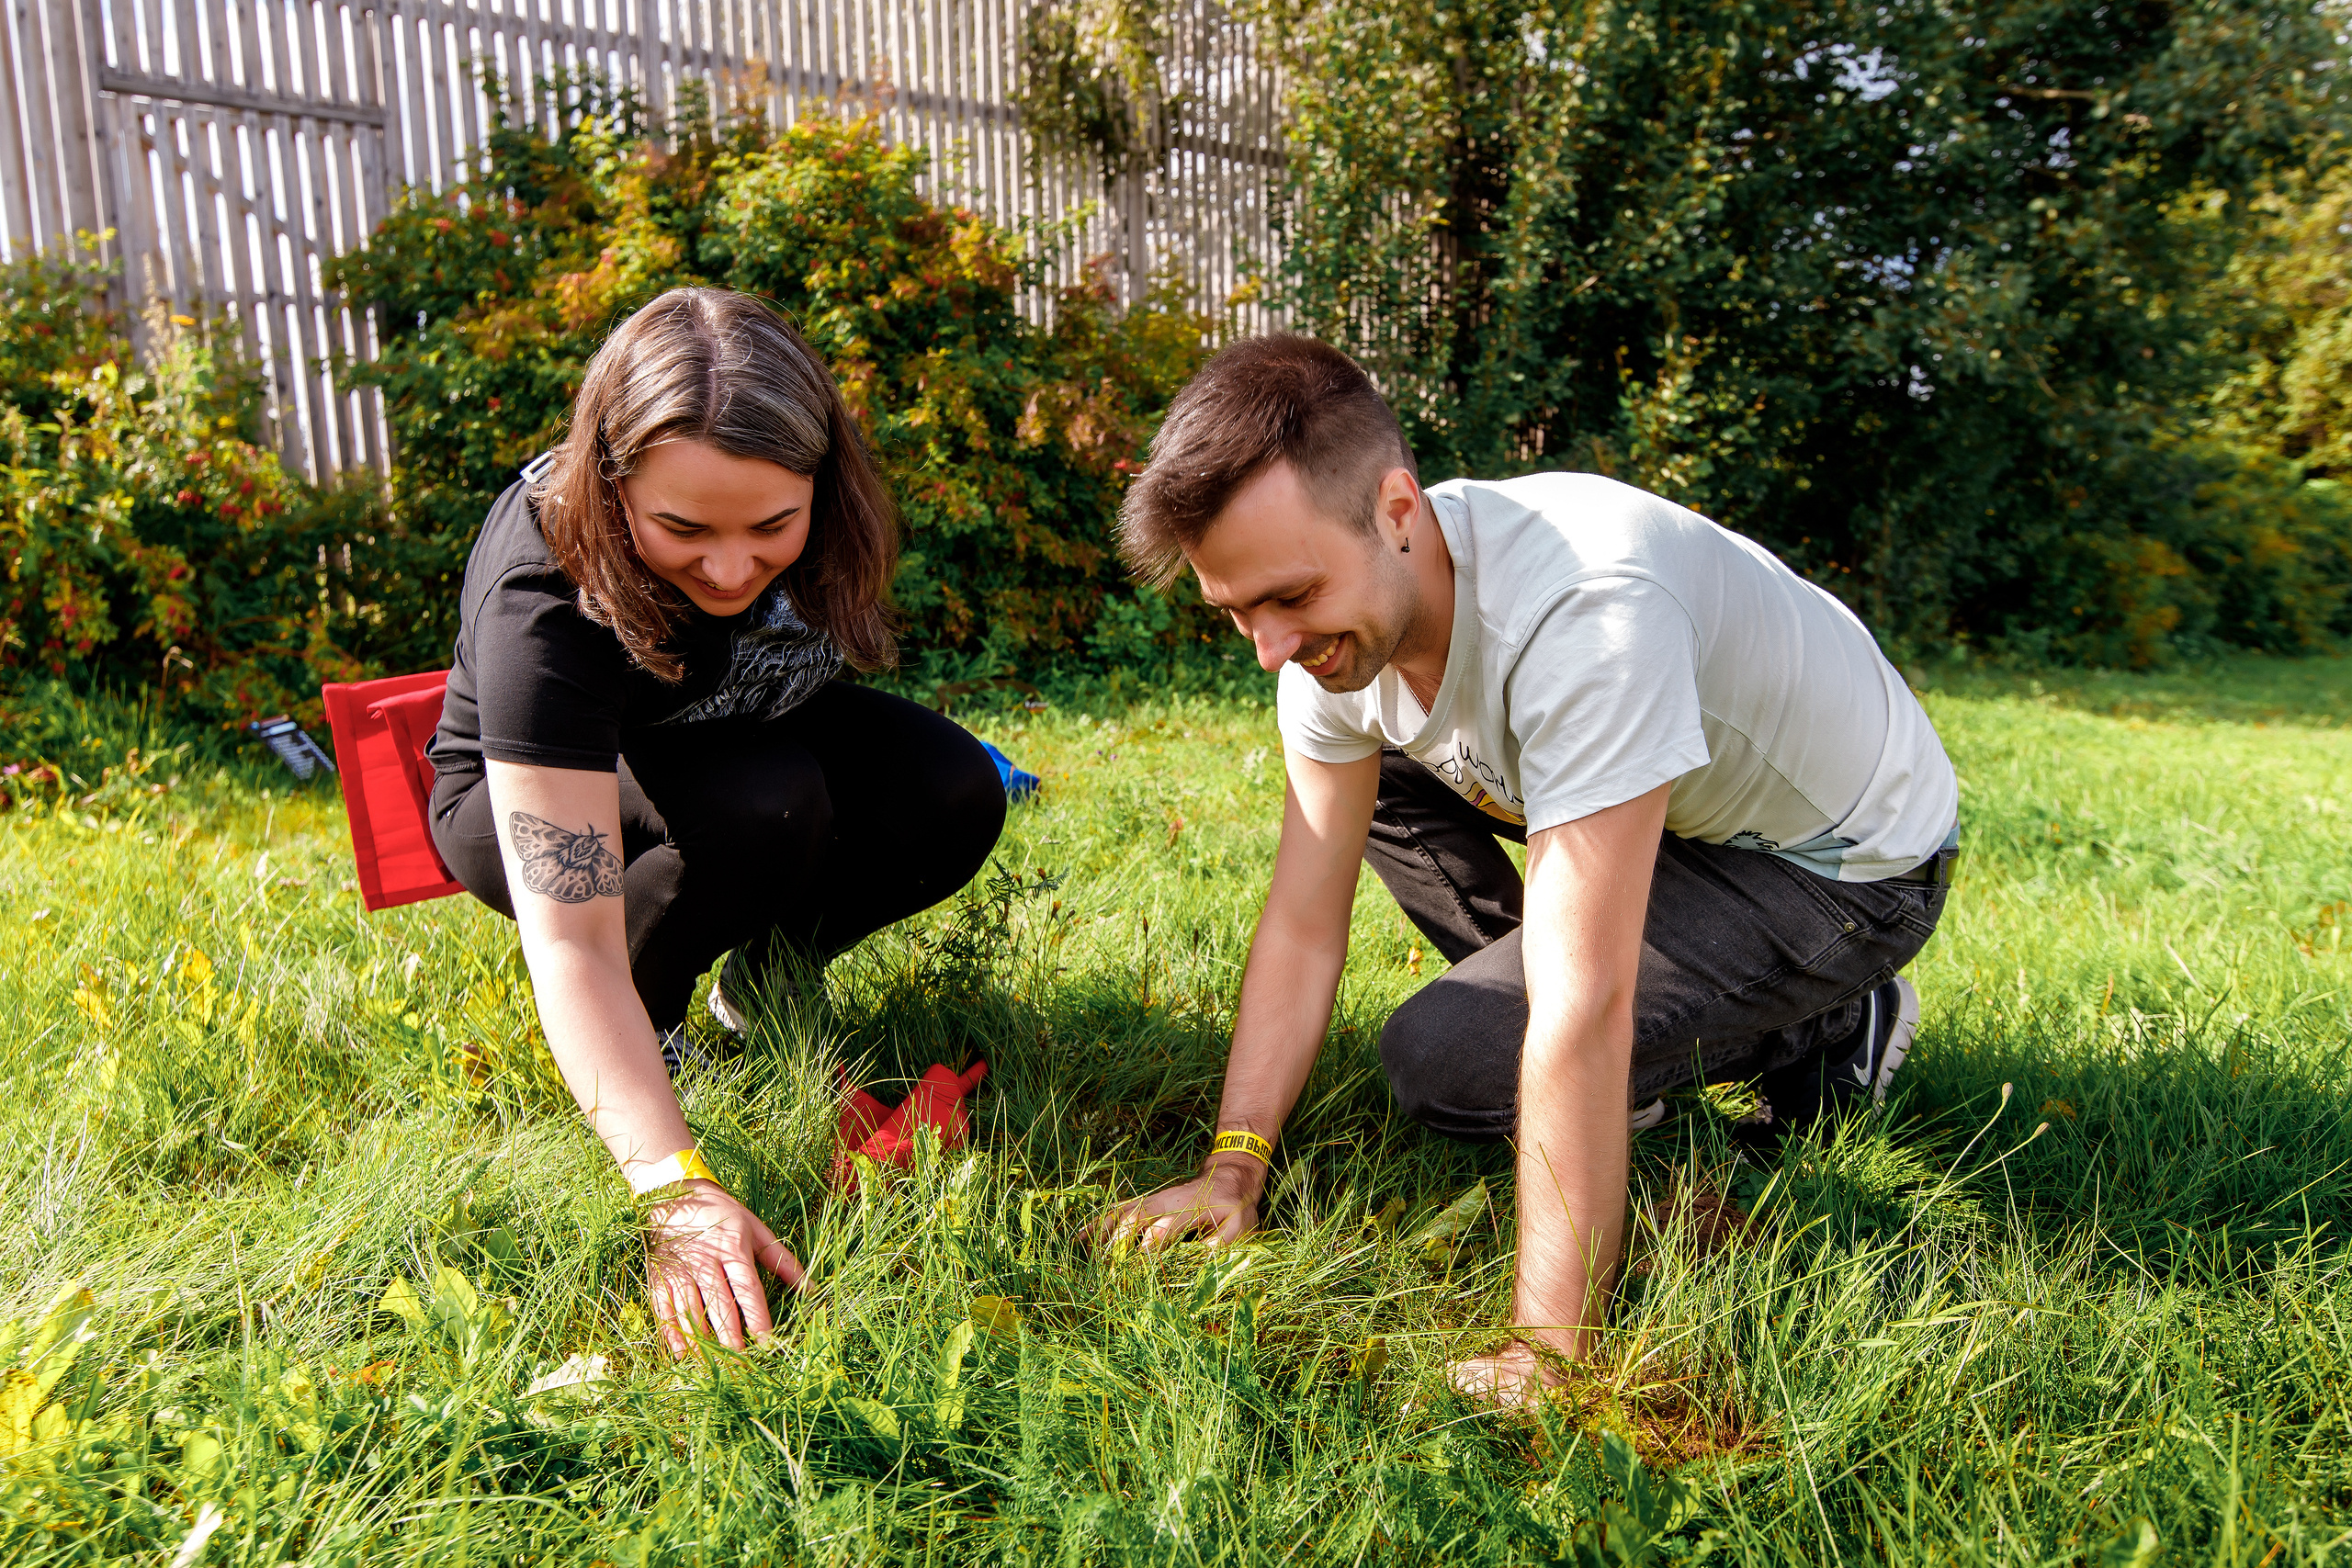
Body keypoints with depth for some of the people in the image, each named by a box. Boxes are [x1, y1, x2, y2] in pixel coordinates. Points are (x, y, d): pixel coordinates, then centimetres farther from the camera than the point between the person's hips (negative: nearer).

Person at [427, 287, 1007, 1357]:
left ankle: (767, 969, 5)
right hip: (533, 798, -4)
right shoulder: (543, 597, -39)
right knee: (767, 809, -36)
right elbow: (569, 941, -44)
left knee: (954, 800, -22)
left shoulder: (816, 505, -25)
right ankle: (641, 1023, -7)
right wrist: (677, 1193, -52)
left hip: (748, 742, 5)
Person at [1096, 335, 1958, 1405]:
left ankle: (1813, 1036, 2)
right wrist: (1232, 1170, -14)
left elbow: (1580, 1017, -39)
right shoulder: (1338, 614, -14)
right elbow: (1302, 926, -10)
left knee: (1442, 1060, -19)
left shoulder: (1585, 612, -39)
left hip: (1846, 864, -7)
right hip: (1682, 806, 7)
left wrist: (1541, 1360, -33)